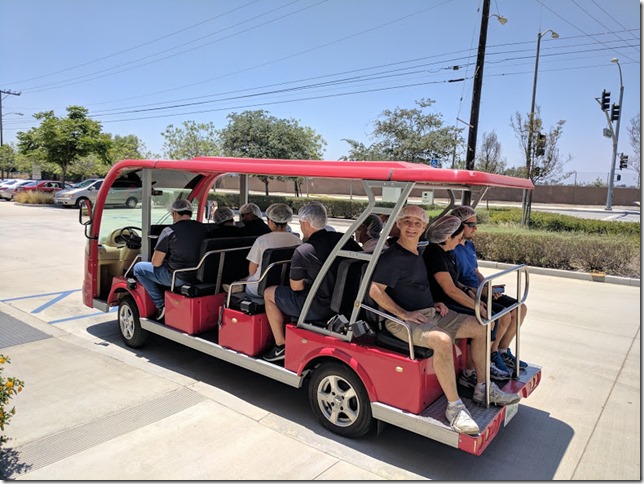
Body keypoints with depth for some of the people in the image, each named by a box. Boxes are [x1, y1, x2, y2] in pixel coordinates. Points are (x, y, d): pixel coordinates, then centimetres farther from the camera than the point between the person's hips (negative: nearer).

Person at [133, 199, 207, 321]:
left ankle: (161, 305, 9)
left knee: (138, 268, 13)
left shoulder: (169, 231, -15)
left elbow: (156, 263, -12)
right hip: (198, 275, 6)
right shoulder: (203, 228, 1)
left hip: (177, 278, -6)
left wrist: (162, 260, 12)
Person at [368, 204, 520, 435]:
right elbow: (375, 290, -20)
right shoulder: (391, 256, -13)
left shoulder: (418, 254, 16)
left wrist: (435, 303, 10)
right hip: (403, 321, -10)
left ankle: (483, 388, 15)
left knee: (480, 327, 6)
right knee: (442, 340, -37)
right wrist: (404, 314, -20)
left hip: (430, 313, 10)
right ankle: (454, 406, -23)